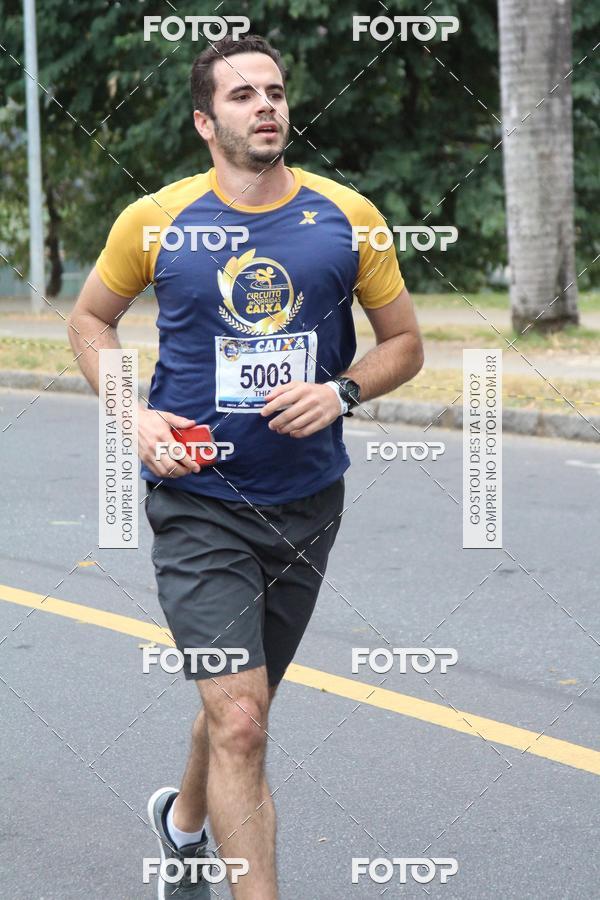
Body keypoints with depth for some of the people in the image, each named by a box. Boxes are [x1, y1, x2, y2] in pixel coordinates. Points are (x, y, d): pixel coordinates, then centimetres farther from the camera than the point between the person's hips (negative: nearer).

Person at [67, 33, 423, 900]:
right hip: (197, 504, -3)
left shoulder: (347, 217, -1)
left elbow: (404, 343, 8)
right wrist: (134, 414, -5)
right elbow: (90, 318, 11)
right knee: (239, 721, -15)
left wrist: (340, 392, -12)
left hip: (307, 502, 3)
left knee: (241, 708, 20)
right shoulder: (156, 221, -5)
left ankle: (184, 822, 50)